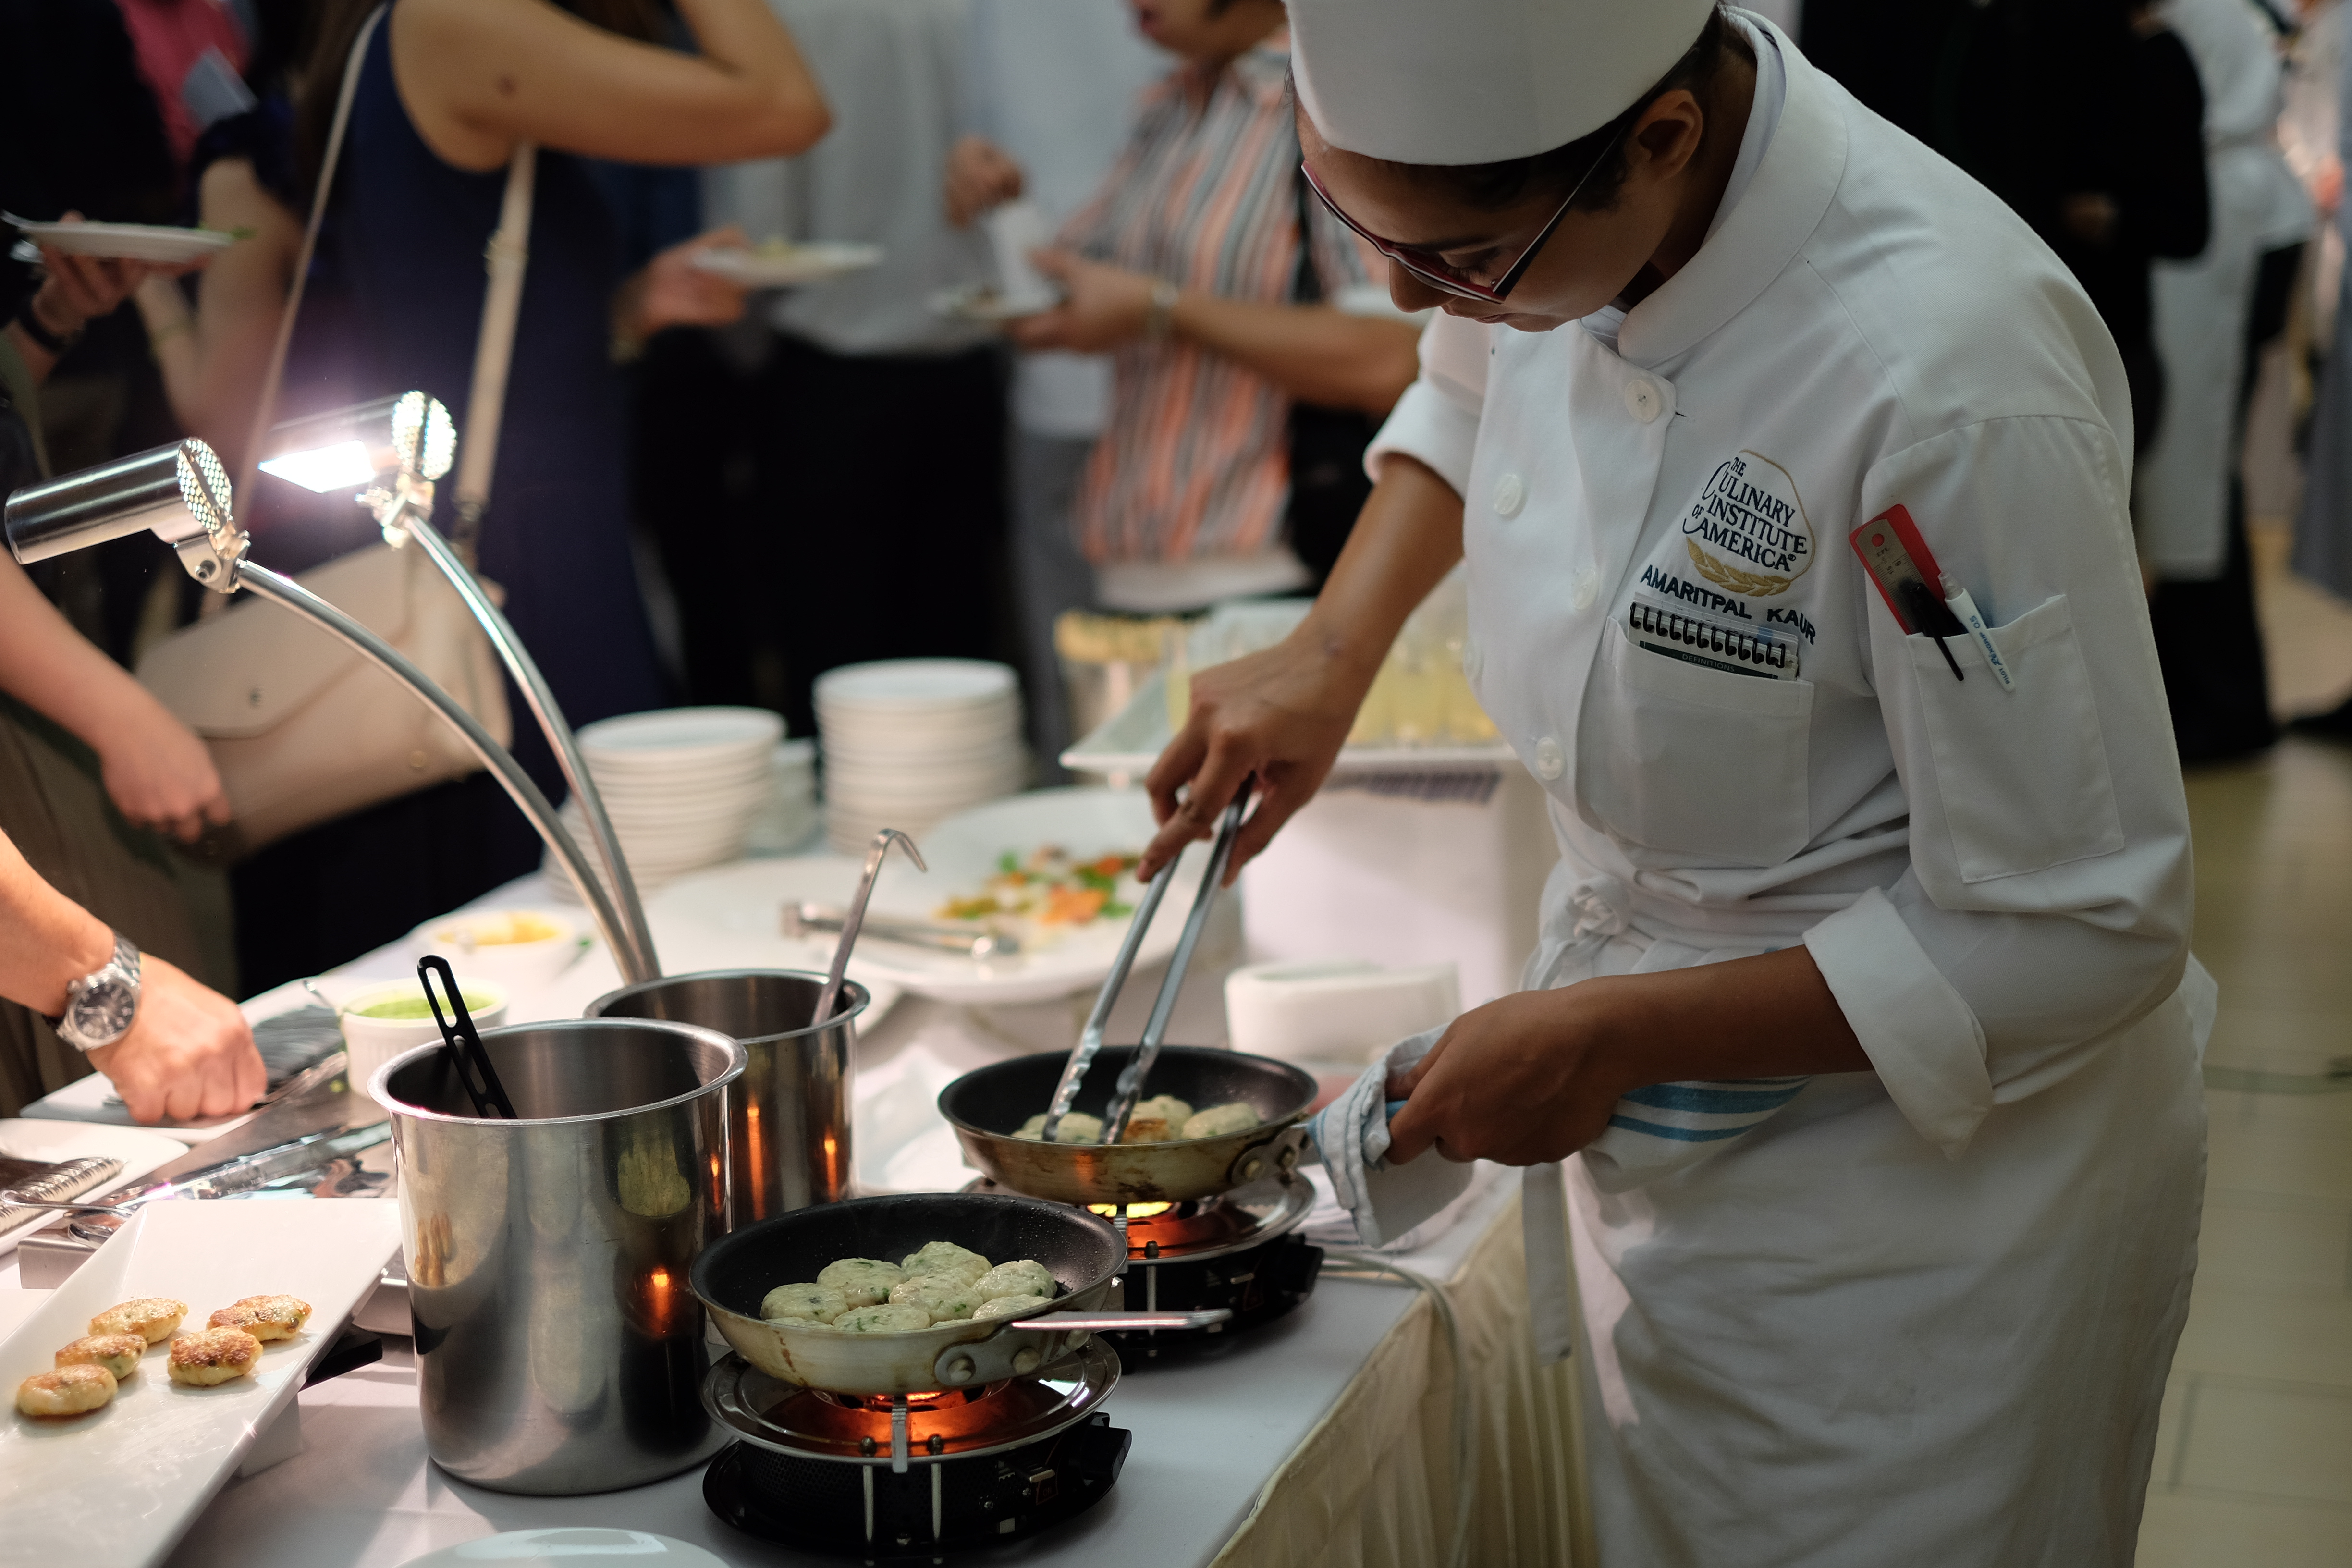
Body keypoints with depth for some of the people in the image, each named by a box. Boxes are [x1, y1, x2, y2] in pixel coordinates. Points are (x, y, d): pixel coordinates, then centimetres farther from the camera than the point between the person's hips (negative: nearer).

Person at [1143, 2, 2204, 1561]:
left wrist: (1608, 1040, -22)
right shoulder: (1558, 184, -10)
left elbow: (2075, 937, -26)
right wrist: (1332, 649, 5)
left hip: (1925, 1179, -7)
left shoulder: (1950, 387, -34)